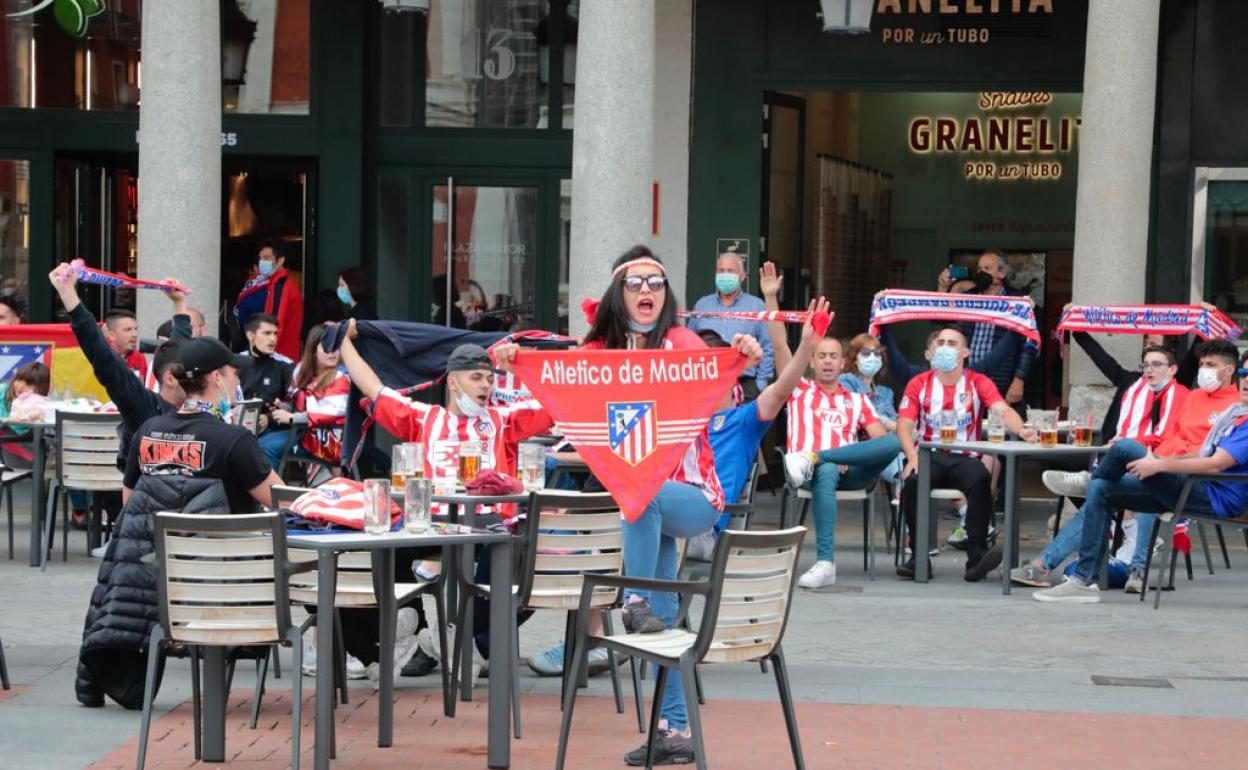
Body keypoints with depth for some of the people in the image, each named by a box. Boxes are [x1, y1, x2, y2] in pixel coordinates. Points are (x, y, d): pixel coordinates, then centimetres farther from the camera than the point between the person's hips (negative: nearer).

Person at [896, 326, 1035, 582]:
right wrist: (913, 457, -23)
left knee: (981, 480, -33)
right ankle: (919, 555, -20)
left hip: (965, 458, 0)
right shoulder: (919, 385, 8)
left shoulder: (979, 383, 6)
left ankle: (976, 555, -32)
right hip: (929, 456, 0)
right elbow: (904, 426, -3)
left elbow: (1003, 410, -11)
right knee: (912, 481, -32)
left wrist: (1021, 430, -35)